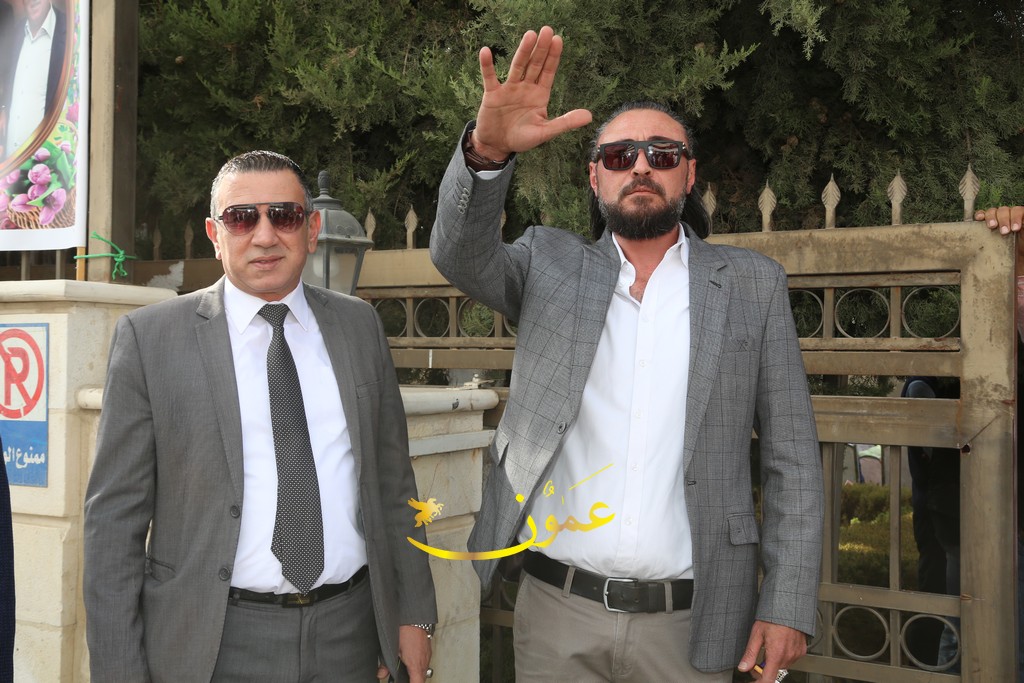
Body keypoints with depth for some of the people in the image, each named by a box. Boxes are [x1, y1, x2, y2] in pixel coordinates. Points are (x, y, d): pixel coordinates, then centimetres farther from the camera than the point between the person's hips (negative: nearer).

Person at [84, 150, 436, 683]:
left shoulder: (359, 325, 5)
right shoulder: (149, 337, -5)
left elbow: (392, 481, 8)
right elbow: (115, 517, -5)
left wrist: (413, 614, 6)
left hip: (348, 636, 3)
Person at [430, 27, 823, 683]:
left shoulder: (752, 284, 2)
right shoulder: (550, 264, 4)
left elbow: (792, 456, 1)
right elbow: (462, 253, -15)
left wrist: (788, 604, -4)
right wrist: (488, 150, -33)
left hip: (690, 624, 0)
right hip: (556, 612, 1)